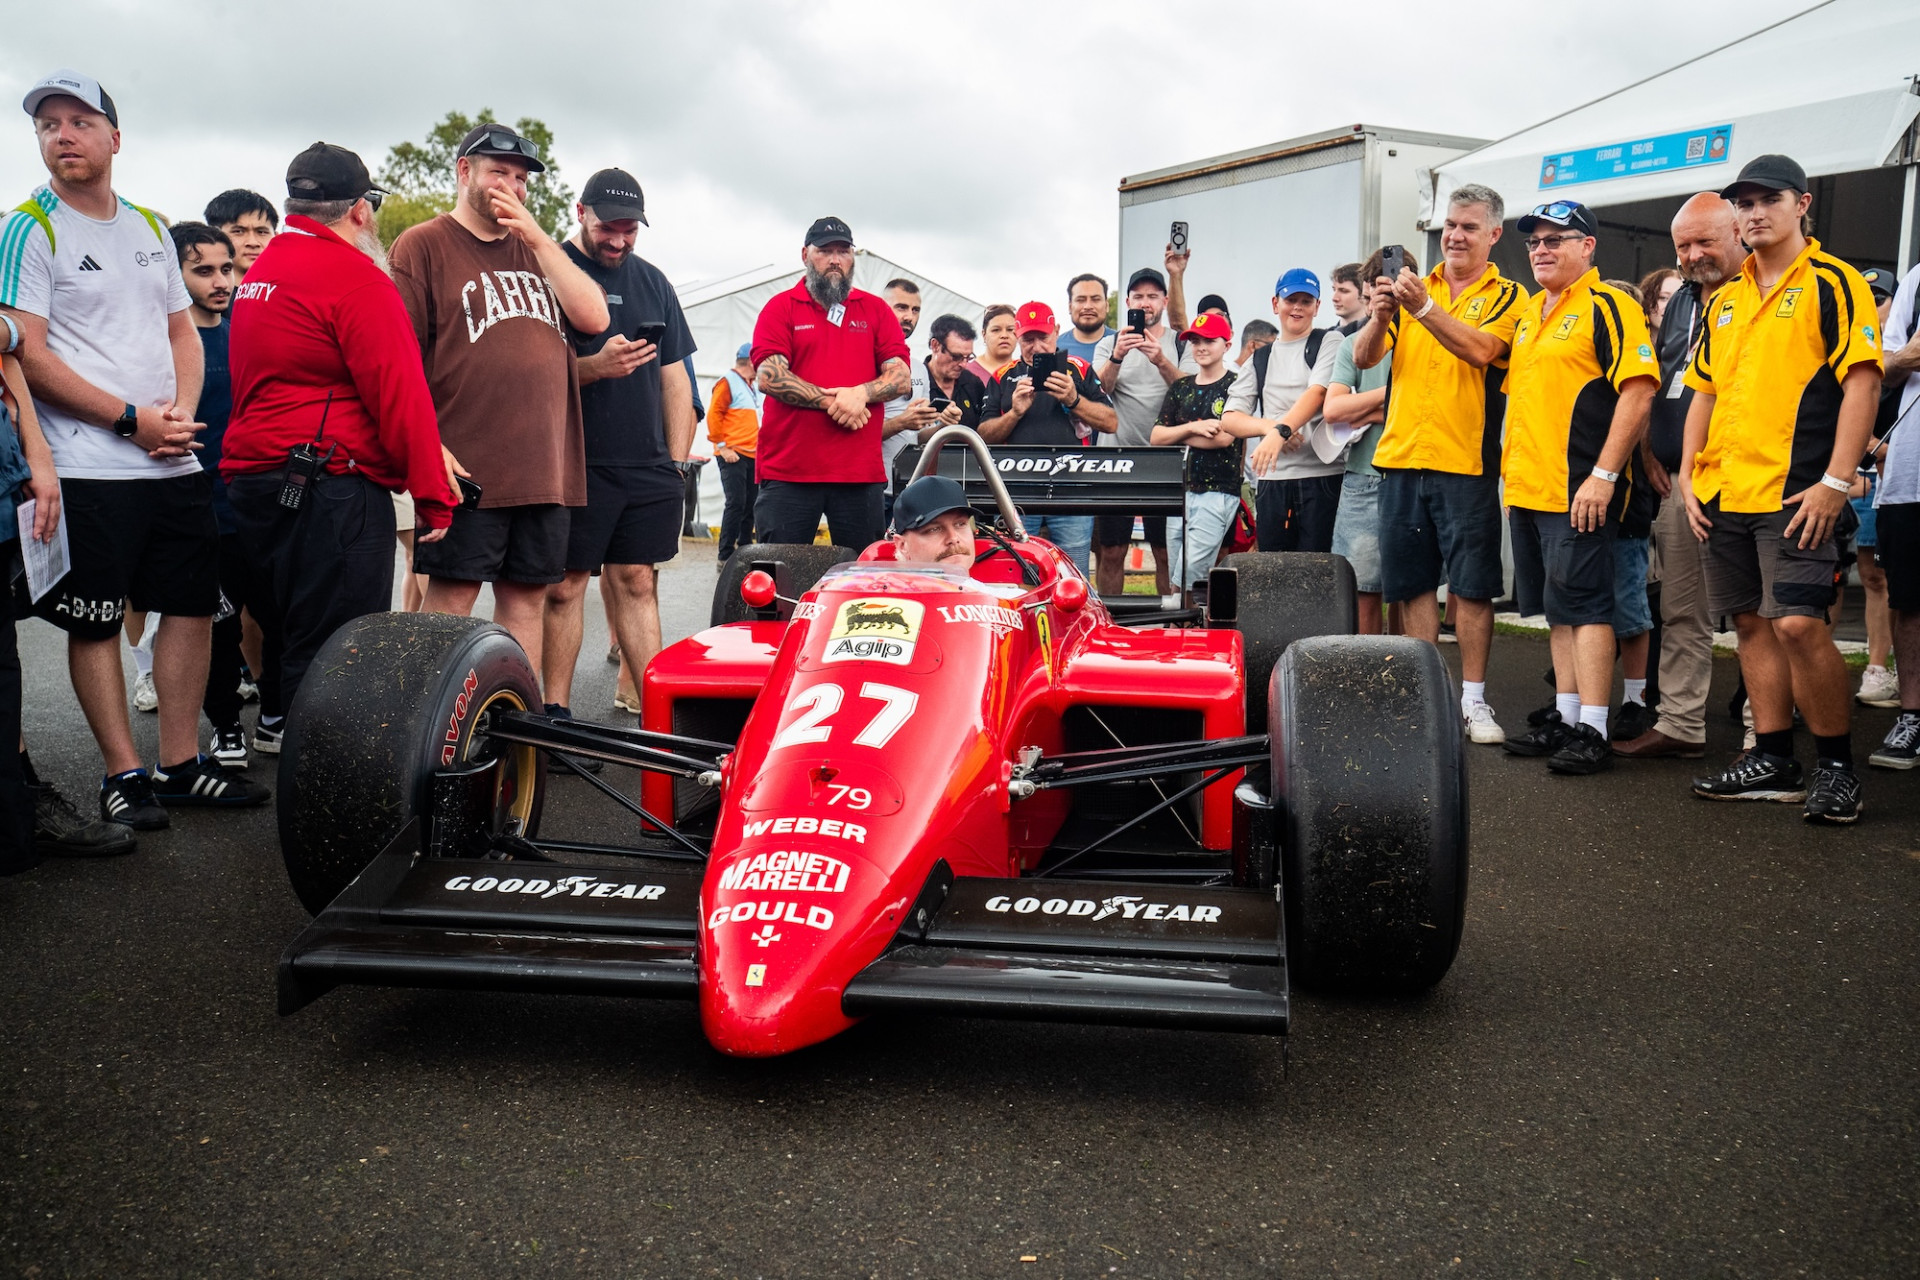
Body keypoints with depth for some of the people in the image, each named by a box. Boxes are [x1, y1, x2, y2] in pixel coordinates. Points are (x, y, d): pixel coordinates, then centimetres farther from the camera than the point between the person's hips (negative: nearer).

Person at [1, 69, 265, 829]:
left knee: (193, 606, 8)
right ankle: (123, 773, 10)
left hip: (174, 462, 6)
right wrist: (132, 419, -15)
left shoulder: (151, 229, 15)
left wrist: (182, 409, -1)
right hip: (88, 471, -6)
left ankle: (181, 764, 18)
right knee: (96, 622, 0)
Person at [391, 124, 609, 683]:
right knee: (451, 598, -3)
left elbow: (593, 317, 5)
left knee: (527, 597, 8)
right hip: (465, 470, -5)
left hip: (545, 466, 5)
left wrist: (537, 236, -1)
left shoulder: (537, 250, 20)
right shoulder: (424, 245, 3)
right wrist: (429, 448, -15)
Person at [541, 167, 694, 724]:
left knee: (636, 582, 7)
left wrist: (678, 462, 9)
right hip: (575, 464, -4)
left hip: (647, 466, 4)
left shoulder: (653, 281, 16)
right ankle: (556, 712, 8)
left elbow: (674, 375, 16)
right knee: (565, 584, -1)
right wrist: (594, 367, -22)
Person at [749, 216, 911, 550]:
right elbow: (769, 377, -6)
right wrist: (830, 401, -11)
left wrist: (860, 393, -14)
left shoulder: (876, 310, 13)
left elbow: (902, 376, 5)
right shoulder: (780, 307, 6)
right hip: (788, 472, -2)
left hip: (861, 472, 2)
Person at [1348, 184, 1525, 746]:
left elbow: (1480, 349, -16)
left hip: (1466, 461, -3)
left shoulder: (1506, 296, 3)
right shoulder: (1413, 288, 13)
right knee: (1414, 580, 7)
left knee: (1471, 584, 0)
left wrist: (1424, 308, -26)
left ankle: (1472, 699, 9)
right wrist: (1380, 316, -16)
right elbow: (1363, 357, 4)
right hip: (1401, 455, 4)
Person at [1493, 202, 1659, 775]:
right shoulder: (1528, 313, 18)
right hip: (1527, 489, 8)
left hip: (1578, 491, -8)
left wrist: (1604, 475, -20)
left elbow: (1638, 393, -16)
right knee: (1557, 608, 12)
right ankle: (1565, 716, 20)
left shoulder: (1609, 306, -7)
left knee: (1583, 603, -7)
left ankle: (1592, 732, -4)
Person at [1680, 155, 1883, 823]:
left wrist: (1836, 481, -17)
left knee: (1799, 624, -14)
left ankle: (1837, 765, 2)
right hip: (1723, 493, 7)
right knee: (1753, 623, 9)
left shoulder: (1833, 283, -2)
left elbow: (1862, 383, -9)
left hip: (1795, 492, -6)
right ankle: (1772, 761, 17)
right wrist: (1689, 477, 10)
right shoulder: (1725, 301, 17)